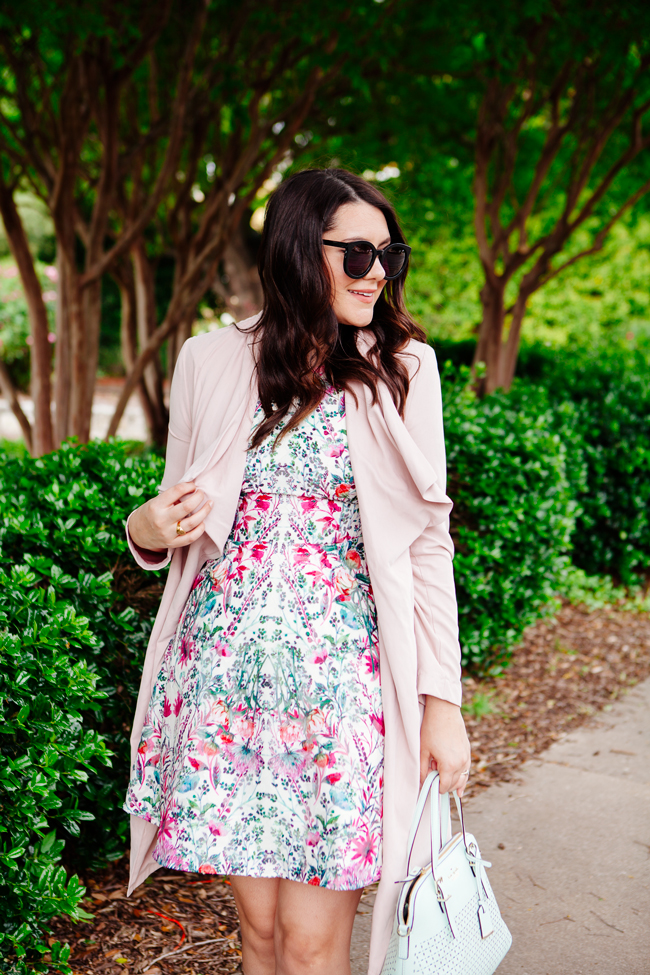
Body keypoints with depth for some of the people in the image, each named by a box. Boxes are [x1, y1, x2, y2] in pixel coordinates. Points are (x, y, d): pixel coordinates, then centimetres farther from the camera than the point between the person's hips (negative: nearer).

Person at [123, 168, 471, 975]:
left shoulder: (402, 367, 1)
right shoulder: (211, 362, 4)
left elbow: (428, 543, 0)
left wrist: (443, 702, -3)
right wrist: (147, 531, -8)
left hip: (343, 679, -1)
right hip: (225, 671, 2)